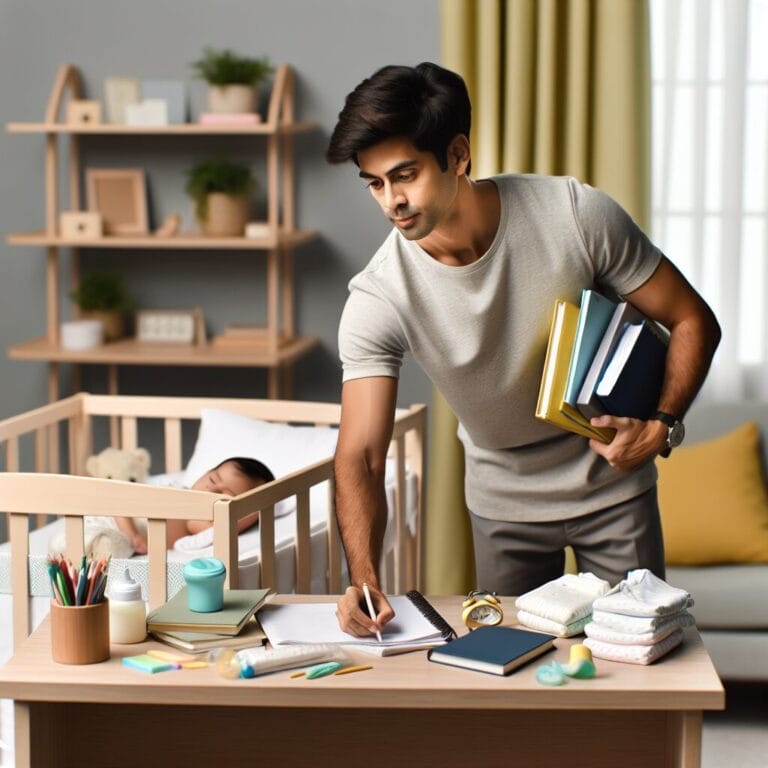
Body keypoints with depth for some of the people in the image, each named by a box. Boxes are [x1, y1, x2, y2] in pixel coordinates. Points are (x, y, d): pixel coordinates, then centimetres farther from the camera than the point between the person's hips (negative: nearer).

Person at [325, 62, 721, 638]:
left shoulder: (578, 214, -23)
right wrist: (364, 578, -40)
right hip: (504, 504, 1)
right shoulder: (377, 300, -22)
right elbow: (361, 452, -25)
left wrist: (661, 427, -26)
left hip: (613, 487, 0)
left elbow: (693, 321, -12)